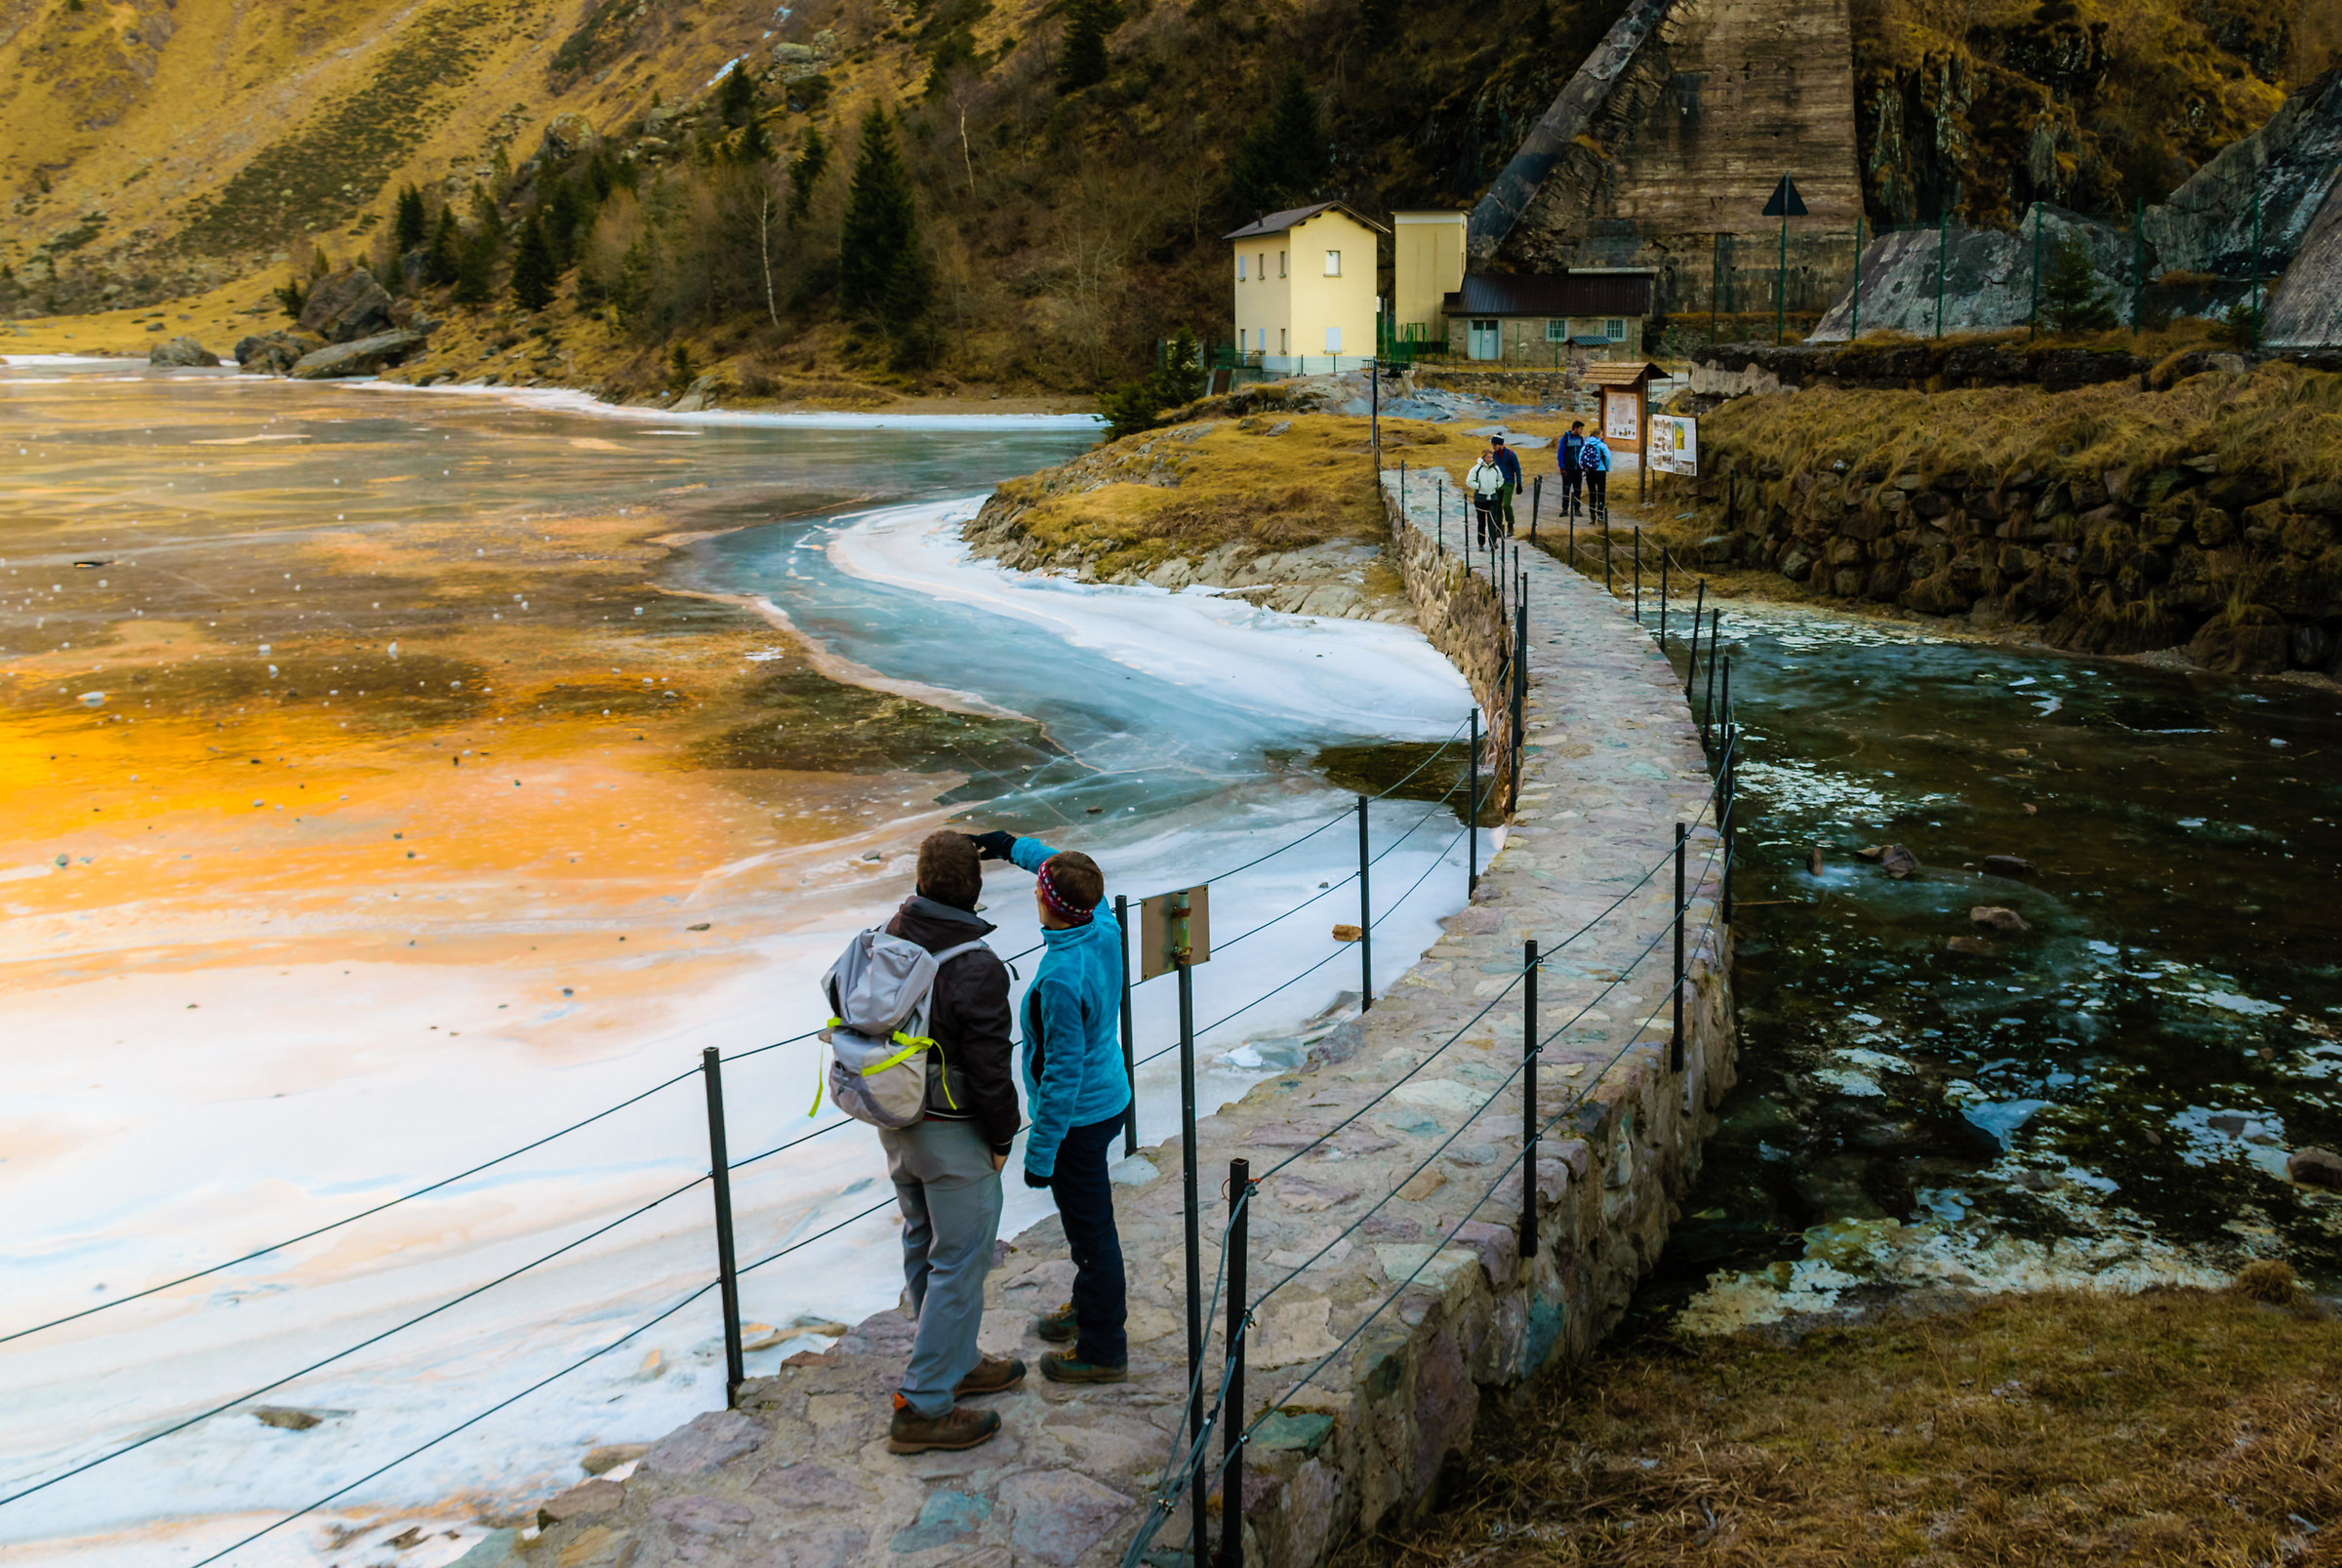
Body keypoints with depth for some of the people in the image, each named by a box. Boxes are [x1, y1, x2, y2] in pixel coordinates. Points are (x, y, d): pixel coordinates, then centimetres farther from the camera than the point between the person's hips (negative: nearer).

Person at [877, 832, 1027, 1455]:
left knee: (925, 1246, 21)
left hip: (896, 1121, 8)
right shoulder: (977, 968, -26)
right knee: (960, 1263, 3)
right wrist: (1001, 1138, -7)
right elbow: (989, 1068, -22)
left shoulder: (890, 938, -3)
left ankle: (955, 1364, 38)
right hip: (952, 1133, -8)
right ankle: (923, 1407, 8)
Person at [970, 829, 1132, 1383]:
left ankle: (1103, 1351, 24)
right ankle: (1089, 1308, 46)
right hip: (1110, 1097, 9)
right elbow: (1077, 875, 13)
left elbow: (1063, 1074, -27)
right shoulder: (1104, 928, -10)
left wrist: (1040, 1152, -18)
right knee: (1090, 1218, 26)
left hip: (1078, 1118, -9)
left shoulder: (1060, 979, -33)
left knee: (1090, 1229, 8)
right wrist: (1012, 846, 17)